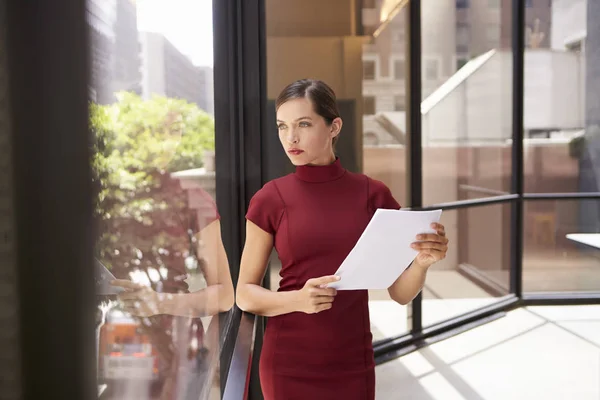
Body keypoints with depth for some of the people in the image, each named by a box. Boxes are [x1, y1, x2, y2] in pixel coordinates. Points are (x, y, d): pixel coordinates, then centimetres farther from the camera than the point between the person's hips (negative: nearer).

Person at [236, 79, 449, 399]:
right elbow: (245, 294, -2)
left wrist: (422, 262, -19)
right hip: (289, 364, -1)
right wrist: (298, 299, -20)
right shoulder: (270, 199, -5)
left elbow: (400, 292, 1)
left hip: (353, 362, 2)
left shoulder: (373, 195, -2)